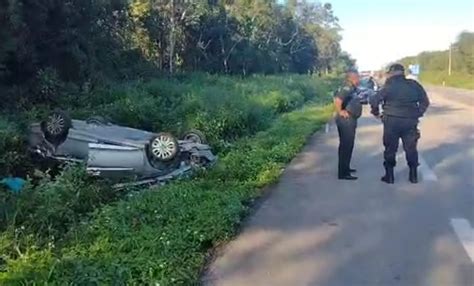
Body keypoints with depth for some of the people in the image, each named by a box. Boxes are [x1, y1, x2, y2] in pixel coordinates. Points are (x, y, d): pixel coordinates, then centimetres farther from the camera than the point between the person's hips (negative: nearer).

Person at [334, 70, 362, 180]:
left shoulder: (352, 89, 13)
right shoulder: (347, 88, -18)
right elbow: (337, 100, -32)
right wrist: (340, 112, -20)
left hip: (350, 120, 11)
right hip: (346, 120, -11)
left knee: (348, 145, 19)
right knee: (345, 146, -8)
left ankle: (345, 168, 31)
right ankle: (343, 173, -4)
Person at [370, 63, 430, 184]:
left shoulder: (389, 86, -6)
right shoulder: (414, 85, 6)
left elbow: (374, 100, -12)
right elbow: (425, 101, 9)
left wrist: (376, 112, 5)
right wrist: (417, 114, 15)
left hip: (392, 121, -3)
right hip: (410, 121, 3)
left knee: (390, 148, 7)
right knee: (411, 148, 13)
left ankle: (389, 176, 11)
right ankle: (413, 175, 18)